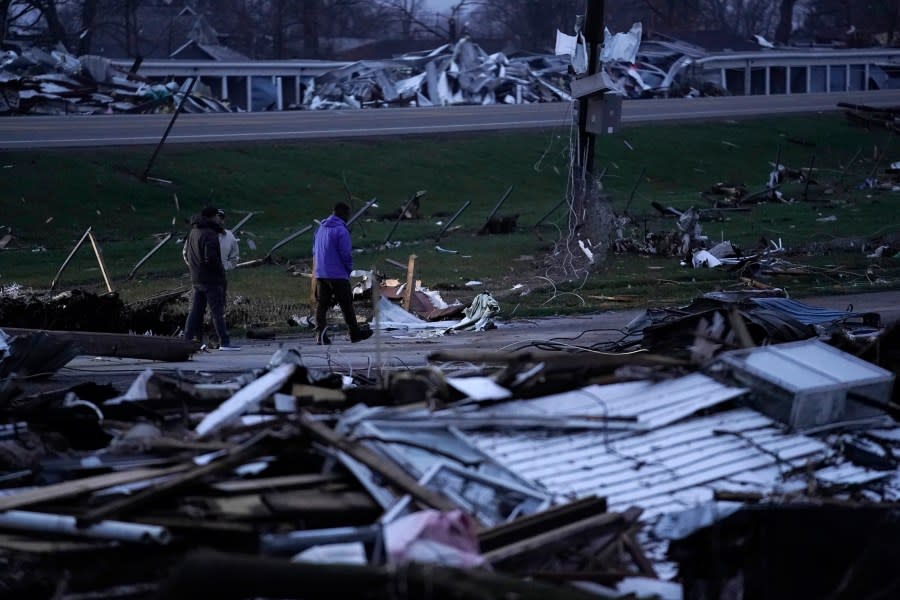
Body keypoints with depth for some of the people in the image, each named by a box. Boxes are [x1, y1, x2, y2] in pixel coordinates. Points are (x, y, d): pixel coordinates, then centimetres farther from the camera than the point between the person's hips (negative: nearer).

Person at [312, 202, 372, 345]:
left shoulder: (320, 228, 13)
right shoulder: (341, 230, -13)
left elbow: (314, 251, 18)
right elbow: (346, 254, -15)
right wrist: (349, 269, 1)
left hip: (320, 274, 7)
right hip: (337, 274, -7)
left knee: (321, 304, 4)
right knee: (346, 305, 5)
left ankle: (320, 332, -8)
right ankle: (355, 333, 14)